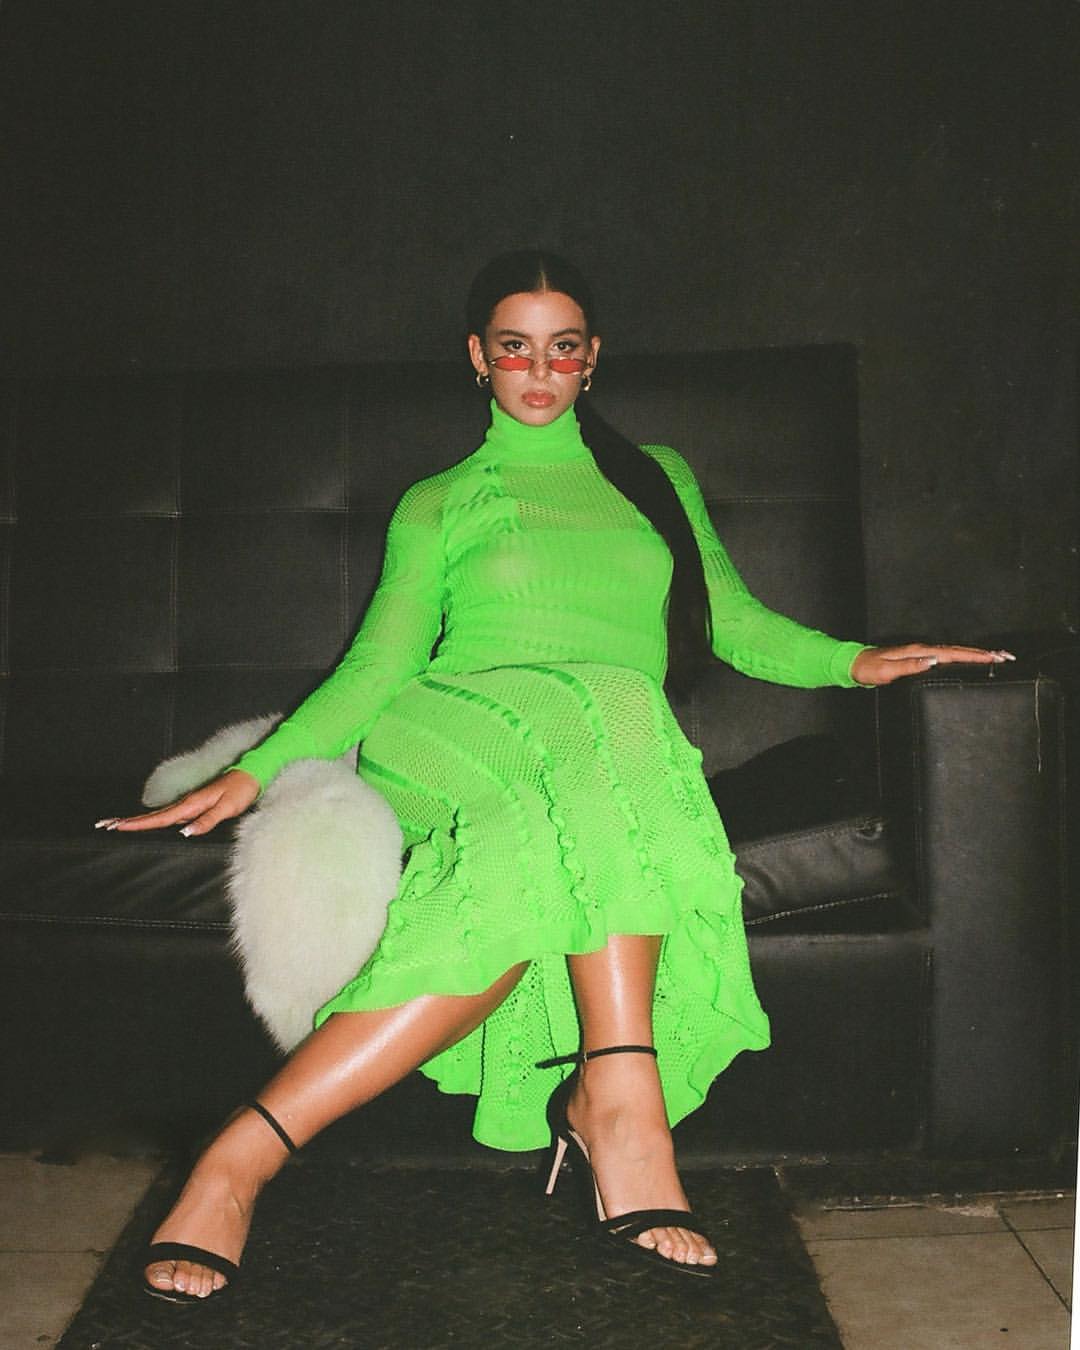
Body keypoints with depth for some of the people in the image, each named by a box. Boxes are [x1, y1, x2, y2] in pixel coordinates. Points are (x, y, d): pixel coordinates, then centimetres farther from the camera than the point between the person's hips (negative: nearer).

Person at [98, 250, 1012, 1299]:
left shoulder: (658, 478, 28)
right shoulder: (437, 505, 22)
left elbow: (734, 621, 22)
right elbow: (379, 663, 11)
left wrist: (855, 660, 3)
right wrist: (256, 769, -4)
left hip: (622, 754, 2)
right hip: (461, 730, -2)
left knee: (553, 882, -37)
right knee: (602, 709, -37)